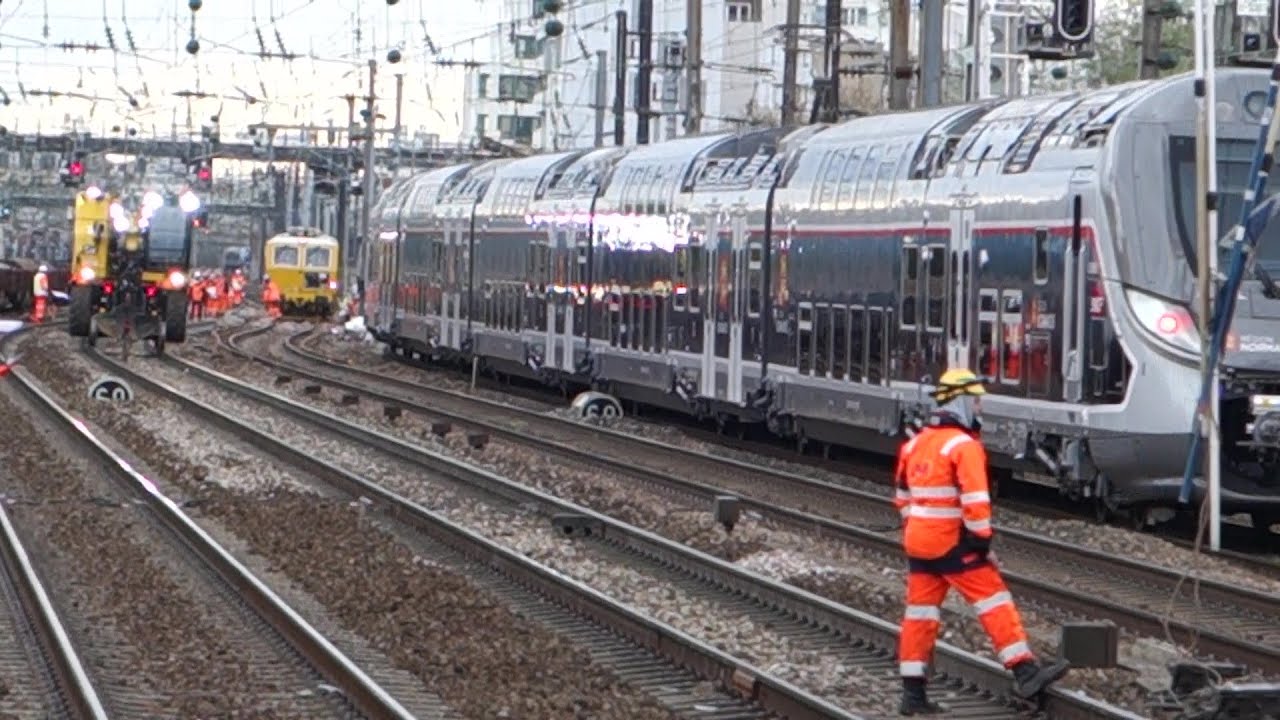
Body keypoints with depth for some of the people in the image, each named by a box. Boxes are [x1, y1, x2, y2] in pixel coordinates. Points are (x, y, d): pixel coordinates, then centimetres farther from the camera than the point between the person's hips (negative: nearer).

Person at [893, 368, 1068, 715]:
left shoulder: (915, 444, 13)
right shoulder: (963, 445, -13)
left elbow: (903, 496, 20)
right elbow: (974, 500, -20)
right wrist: (982, 539, -13)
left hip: (918, 542, 8)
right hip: (953, 543, -8)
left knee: (920, 611, 10)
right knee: (994, 602, -4)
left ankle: (913, 693, 12)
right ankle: (1025, 673, -7)